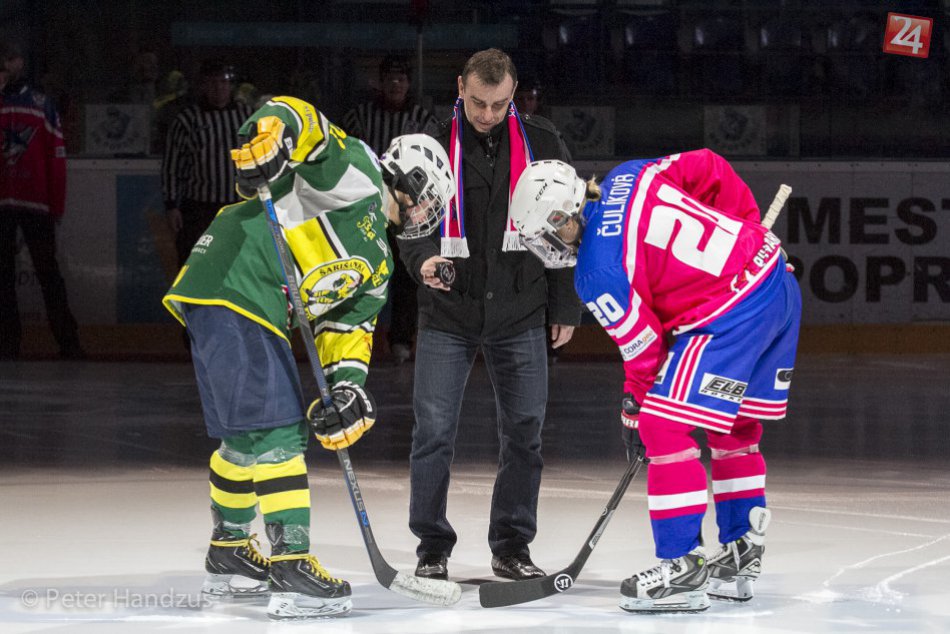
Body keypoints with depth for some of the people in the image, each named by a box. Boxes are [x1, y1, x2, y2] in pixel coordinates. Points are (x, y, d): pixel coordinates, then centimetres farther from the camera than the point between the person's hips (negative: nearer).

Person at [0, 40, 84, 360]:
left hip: (35, 202, -1)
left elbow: (56, 156, 4)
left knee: (48, 272, -3)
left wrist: (57, 204, -1)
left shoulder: (41, 104, 7)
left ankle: (68, 341, -3)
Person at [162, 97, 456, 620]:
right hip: (231, 287, -10)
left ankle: (229, 552, 38)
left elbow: (348, 328, 18)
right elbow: (294, 119, -13)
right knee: (277, 430, -14)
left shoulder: (377, 263, 23)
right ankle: (291, 567, -18)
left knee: (245, 433, 22)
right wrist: (266, 138, -34)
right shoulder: (358, 174, -2)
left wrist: (347, 387, 1)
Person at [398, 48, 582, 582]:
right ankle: (432, 549, 7)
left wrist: (566, 307, 6)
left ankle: (512, 547, 18)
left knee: (525, 432, 5)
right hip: (448, 316, -1)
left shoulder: (543, 144, 1)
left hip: (520, 316, 1)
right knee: (434, 432, -4)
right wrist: (423, 257, -21)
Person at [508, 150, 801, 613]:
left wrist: (634, 413, 9)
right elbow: (710, 168, 11)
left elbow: (644, 352, -6)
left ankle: (683, 568, -6)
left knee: (665, 427, -6)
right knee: (735, 427, 21)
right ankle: (739, 558, 28)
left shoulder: (597, 275, -13)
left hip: (729, 314, -10)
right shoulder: (628, 178, 6)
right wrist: (746, 234, 20)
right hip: (778, 279, 10)